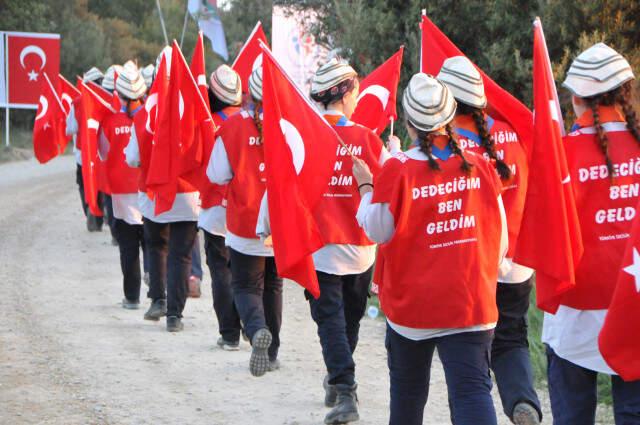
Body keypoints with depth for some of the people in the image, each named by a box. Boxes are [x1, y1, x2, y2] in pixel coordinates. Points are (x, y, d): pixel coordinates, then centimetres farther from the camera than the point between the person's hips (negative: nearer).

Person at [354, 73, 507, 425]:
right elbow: (500, 238, 4)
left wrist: (365, 186, 9)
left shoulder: (398, 169, -13)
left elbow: (378, 231, -4)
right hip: (472, 300, 1)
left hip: (411, 299, -1)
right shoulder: (479, 166, -3)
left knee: (407, 387, 18)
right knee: (472, 386, -6)